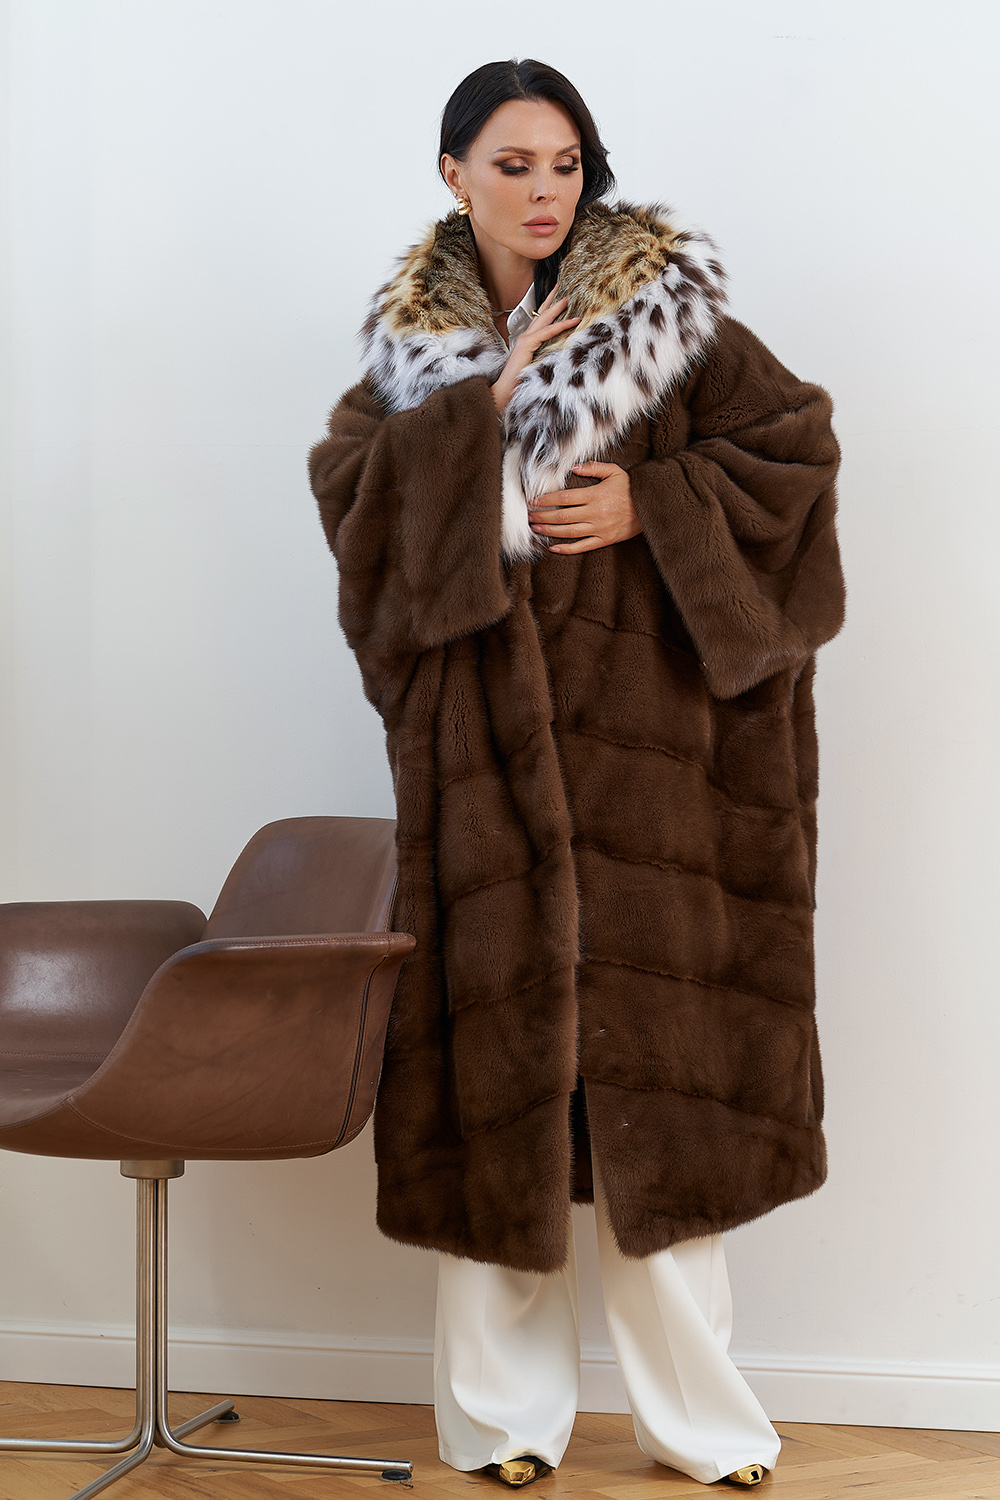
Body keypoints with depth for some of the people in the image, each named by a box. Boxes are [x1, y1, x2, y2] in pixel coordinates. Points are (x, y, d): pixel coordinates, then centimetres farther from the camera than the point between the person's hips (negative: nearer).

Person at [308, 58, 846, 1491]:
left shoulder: (667, 310, 4)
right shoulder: (411, 341, 11)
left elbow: (797, 443, -1)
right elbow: (346, 482, -2)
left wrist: (650, 505, -12)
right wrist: (485, 405, -11)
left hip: (639, 722, -1)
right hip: (483, 731, 2)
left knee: (654, 1036, -2)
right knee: (498, 1029, 1)